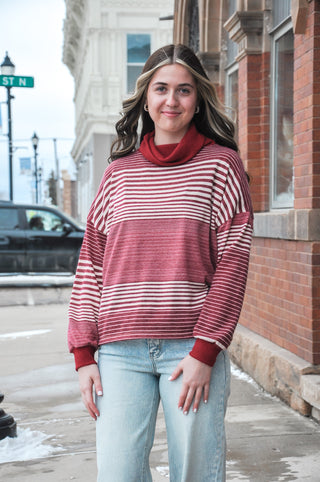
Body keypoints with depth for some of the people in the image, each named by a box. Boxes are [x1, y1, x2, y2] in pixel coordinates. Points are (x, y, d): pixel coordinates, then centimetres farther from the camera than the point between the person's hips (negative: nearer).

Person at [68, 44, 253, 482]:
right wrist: (84, 354, 4)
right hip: (120, 350, 2)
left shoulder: (221, 164, 5)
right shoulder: (119, 172, 13)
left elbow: (233, 261, -2)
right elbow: (91, 264, 12)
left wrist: (204, 351, -10)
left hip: (192, 347, -2)